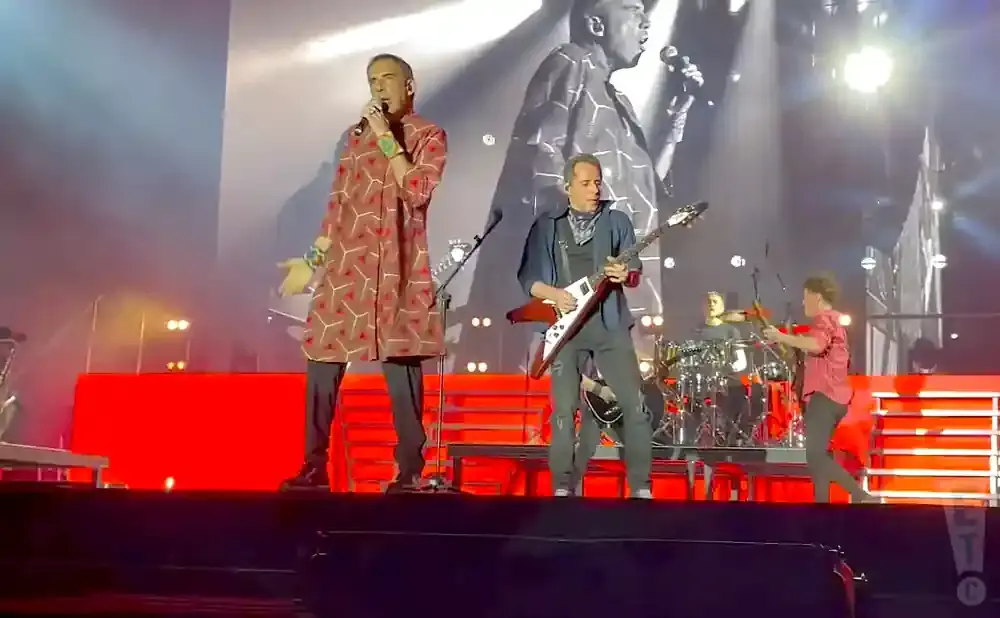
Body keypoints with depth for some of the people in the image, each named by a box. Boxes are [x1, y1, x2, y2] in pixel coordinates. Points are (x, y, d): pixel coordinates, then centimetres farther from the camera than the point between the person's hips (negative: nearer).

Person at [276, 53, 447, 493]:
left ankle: (410, 471, 1)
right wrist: (313, 260, 16)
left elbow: (416, 191, -14)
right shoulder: (357, 137, 19)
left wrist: (386, 138, -11)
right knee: (322, 360, 2)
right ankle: (314, 466, 10)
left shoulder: (428, 136, 4)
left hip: (397, 268, -5)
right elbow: (337, 204, 20)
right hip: (345, 265, 5)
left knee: (400, 364, -6)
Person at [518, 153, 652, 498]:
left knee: (634, 403, -5)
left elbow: (635, 269, 5)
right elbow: (528, 276, 7)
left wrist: (625, 275, -18)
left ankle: (640, 486, 3)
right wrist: (552, 294, -11)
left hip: (610, 324, 1)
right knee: (564, 409, -2)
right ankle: (562, 487, 8)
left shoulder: (617, 221, 10)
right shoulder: (546, 225, 9)